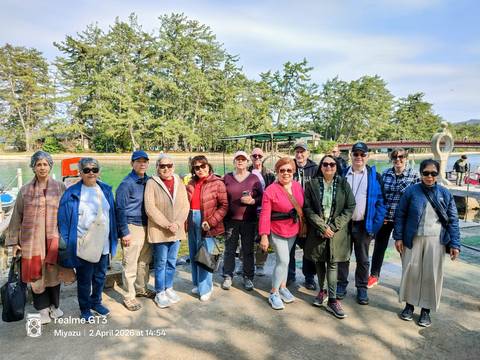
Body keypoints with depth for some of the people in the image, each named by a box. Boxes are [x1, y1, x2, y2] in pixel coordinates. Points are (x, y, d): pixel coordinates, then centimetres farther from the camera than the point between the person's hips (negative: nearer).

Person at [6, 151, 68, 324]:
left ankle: (54, 305, 31)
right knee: (36, 274, 7)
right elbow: (17, 217, 5)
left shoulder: (60, 188, 0)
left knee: (53, 273, 10)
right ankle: (43, 309, 24)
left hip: (54, 238, 0)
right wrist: (14, 241, 3)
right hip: (32, 240, 0)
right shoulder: (25, 190, 2)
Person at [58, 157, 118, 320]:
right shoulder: (72, 193, -7)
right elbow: (64, 219, -7)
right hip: (83, 244, -4)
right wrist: (67, 242, -10)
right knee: (84, 279, 8)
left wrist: (113, 237, 9)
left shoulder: (106, 190, 5)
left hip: (103, 243, 4)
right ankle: (85, 309, 28)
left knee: (100, 275, 17)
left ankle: (96, 302, 38)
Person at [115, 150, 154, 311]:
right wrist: (124, 232, -11)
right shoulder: (126, 183, -10)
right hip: (132, 227, -6)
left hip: (146, 226, 6)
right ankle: (129, 297, 14)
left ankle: (142, 288, 33)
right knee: (130, 264, 1)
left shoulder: (149, 181, 7)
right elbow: (120, 209, -10)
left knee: (144, 261, 16)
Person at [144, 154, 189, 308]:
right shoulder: (152, 183, -8)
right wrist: (167, 225, -16)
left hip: (176, 230, 4)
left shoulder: (179, 182, 5)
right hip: (159, 231, -4)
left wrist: (177, 223, -11)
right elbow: (150, 208, -14)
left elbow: (185, 205, 2)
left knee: (172, 262, 14)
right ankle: (160, 293, 20)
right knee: (161, 263, 5)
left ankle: (168, 288, 31)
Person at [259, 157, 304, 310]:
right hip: (277, 231, -5)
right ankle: (274, 293, 11)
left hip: (293, 230, 5)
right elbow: (265, 215, -19)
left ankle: (283, 287, 34)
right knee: (283, 261, -5)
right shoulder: (271, 190, -18)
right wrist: (264, 236, -21)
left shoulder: (298, 186, -2)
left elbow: (302, 207, 7)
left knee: (284, 259, 17)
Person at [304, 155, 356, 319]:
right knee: (319, 262, 11)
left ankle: (332, 300, 6)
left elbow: (350, 207, -3)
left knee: (332, 264, 0)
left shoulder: (343, 184, 0)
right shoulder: (312, 184, -1)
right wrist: (323, 227, -12)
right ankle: (322, 291, 30)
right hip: (317, 230, 1)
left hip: (337, 231, -1)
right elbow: (308, 208, -4)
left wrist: (334, 227, -11)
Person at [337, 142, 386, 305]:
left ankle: (362, 288, 26)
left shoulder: (374, 176, -1)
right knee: (343, 256, 12)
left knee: (363, 259, 12)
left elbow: (380, 202, -2)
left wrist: (375, 225, -9)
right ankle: (341, 285, 26)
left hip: (363, 224, -1)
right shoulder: (343, 174, 3)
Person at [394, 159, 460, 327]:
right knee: (411, 271, 7)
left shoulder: (445, 193, 2)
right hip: (413, 239, -1)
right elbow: (400, 215, 1)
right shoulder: (411, 191, -2)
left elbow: (453, 220, 3)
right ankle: (409, 304, 26)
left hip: (436, 240, 1)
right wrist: (398, 237, -3)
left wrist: (455, 244, -2)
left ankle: (426, 310, 22)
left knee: (432, 274, 6)